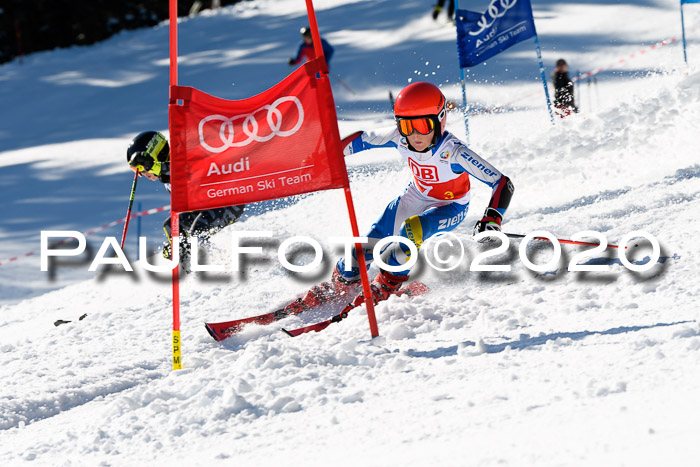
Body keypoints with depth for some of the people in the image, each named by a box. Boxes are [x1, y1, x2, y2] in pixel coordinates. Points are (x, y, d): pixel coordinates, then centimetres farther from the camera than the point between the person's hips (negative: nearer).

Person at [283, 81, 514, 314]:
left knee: (412, 230, -32)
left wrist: (491, 219, -52)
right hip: (417, 196, 4)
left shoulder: (453, 152, -37)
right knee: (368, 244, -4)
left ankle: (388, 285, -5)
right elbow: (363, 140, -5)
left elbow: (503, 184, -37)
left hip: (451, 206, -4)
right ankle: (341, 282, 26)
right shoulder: (399, 137, -25)